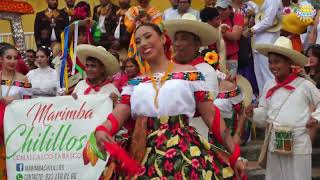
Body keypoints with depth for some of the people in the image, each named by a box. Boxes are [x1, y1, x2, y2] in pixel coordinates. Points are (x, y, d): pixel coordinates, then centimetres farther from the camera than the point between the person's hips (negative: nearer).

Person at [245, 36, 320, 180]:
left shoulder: (304, 85, -5)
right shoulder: (269, 86, 6)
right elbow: (263, 115, 10)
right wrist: (253, 113, -9)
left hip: (298, 144, -4)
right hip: (275, 143, 4)